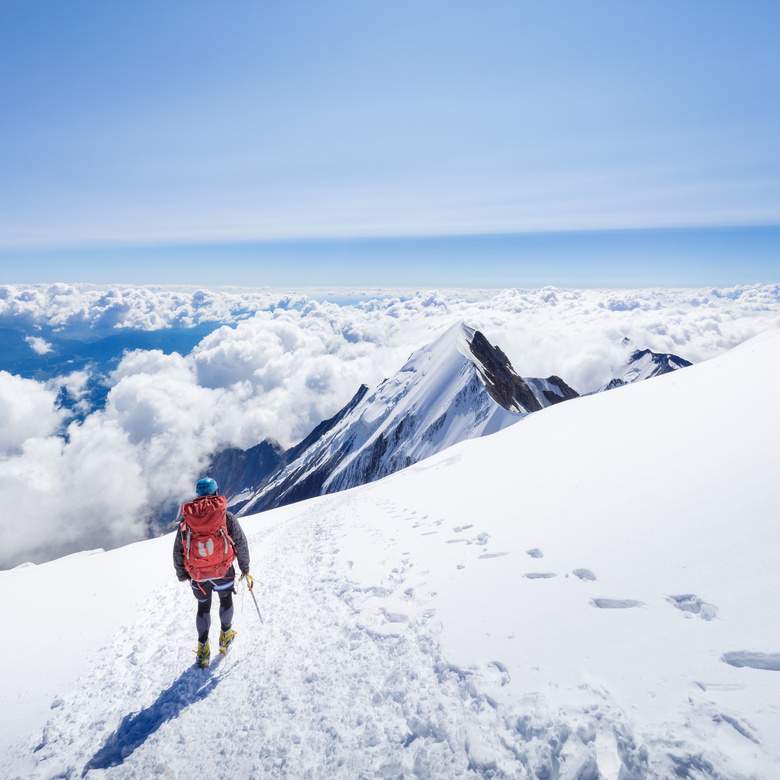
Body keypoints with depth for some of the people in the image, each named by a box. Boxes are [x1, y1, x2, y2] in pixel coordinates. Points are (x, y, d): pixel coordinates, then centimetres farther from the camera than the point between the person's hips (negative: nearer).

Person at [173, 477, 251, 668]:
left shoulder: (187, 518, 3)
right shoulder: (226, 515, -3)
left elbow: (177, 550, 8)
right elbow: (241, 543, 0)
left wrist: (181, 574, 21)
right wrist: (245, 567, 12)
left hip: (198, 575, 2)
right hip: (223, 571, -2)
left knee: (203, 607, 22)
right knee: (226, 600, 25)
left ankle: (203, 649, 22)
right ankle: (225, 637, 35)